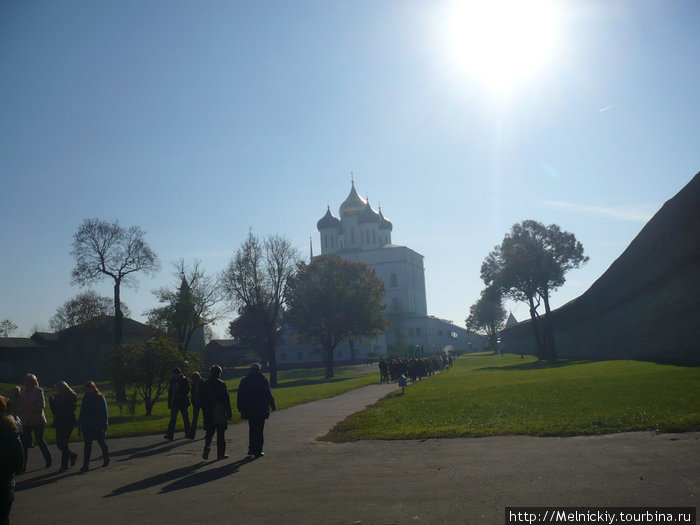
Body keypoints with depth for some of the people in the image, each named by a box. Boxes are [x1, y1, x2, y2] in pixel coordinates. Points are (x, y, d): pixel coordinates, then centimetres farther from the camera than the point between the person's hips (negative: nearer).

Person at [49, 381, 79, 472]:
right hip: (59, 423, 6)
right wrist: (51, 401, -5)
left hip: (68, 423, -6)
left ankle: (64, 465, 4)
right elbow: (54, 411, 9)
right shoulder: (57, 397, 9)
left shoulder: (72, 397, -7)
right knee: (59, 444, 6)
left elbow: (71, 410, -17)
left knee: (63, 443, -8)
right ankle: (72, 456, 24)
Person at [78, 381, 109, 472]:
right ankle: (86, 465, -2)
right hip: (87, 426, 4)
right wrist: (80, 424, 8)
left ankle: (106, 458, 31)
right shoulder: (85, 398, 8)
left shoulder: (100, 398, -6)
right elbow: (82, 412, 13)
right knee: (87, 444, -1)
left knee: (101, 442, 8)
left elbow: (104, 413, -6)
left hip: (98, 425, -4)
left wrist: (104, 425, -11)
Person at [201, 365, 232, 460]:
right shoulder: (222, 384, -9)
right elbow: (226, 400, -8)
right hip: (220, 413, -3)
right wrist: (229, 413, -3)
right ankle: (220, 453, 8)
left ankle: (207, 445, -13)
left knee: (209, 432, 13)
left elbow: (202, 399, 5)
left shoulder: (204, 384, 2)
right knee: (220, 434, 5)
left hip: (208, 413, 3)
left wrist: (205, 411, 12)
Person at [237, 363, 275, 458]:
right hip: (261, 409, -3)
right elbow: (269, 394, -4)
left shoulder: (244, 380, 3)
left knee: (252, 429, 17)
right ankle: (258, 451, 0)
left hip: (248, 410, 3)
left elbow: (240, 396, 5)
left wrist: (240, 408, 10)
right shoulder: (263, 380, -6)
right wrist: (272, 405, 4)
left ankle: (251, 449, 16)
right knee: (259, 430, 2)